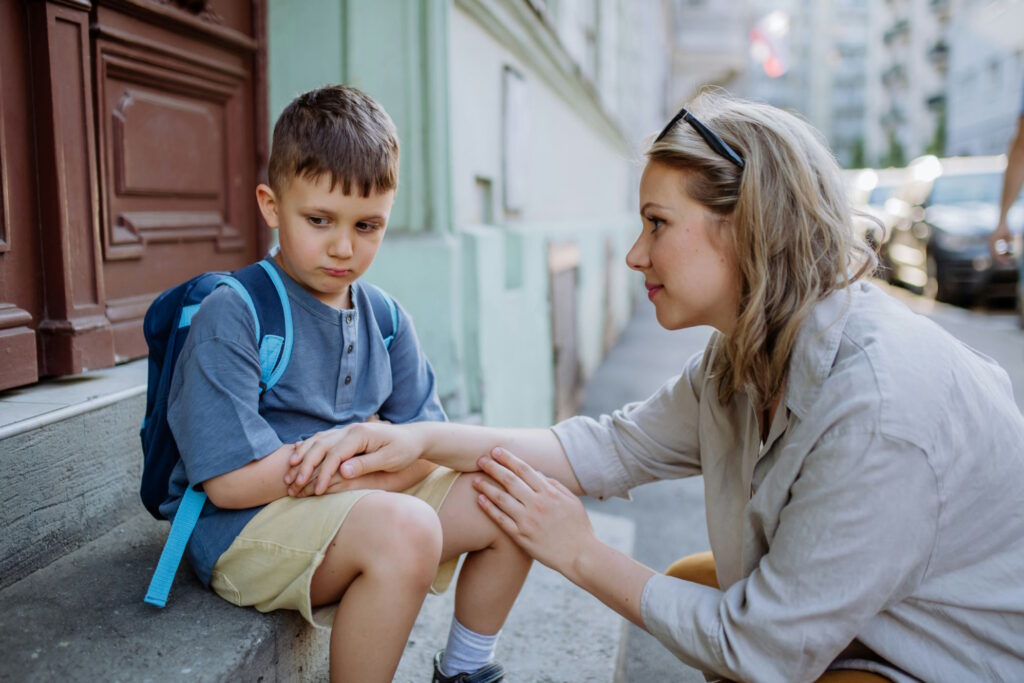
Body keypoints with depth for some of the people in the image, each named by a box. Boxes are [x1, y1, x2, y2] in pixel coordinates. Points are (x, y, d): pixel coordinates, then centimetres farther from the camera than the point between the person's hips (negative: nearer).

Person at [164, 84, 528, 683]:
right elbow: (231, 481, -20)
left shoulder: (385, 318, 6)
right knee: (403, 529, -34)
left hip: (360, 501, 7)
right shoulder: (231, 317, -14)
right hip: (244, 528, -7)